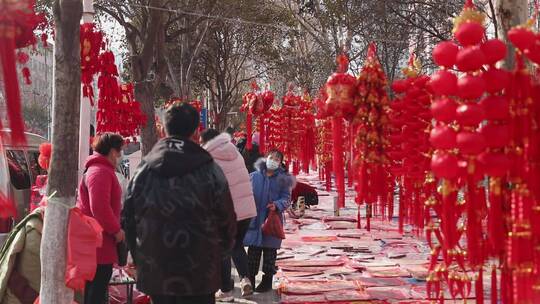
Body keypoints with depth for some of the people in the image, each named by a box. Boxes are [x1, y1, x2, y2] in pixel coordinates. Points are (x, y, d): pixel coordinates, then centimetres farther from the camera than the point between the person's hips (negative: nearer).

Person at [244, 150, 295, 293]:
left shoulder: (283, 179, 2)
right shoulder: (254, 176, 5)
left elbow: (286, 198, -2)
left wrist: (277, 205, -22)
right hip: (254, 220, 1)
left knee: (270, 252, 6)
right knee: (253, 251, 5)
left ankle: (267, 281, 17)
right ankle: (250, 279, 14)